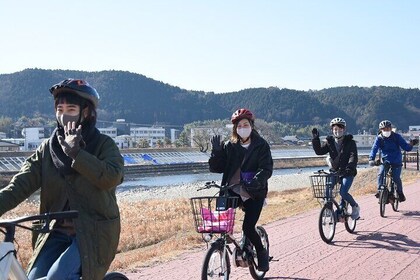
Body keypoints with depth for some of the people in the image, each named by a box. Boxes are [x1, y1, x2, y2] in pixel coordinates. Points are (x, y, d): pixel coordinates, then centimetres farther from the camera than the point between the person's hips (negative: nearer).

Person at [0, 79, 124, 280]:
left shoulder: (104, 145, -2)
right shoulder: (48, 147, 8)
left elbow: (112, 177, -22)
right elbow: (22, 183, -5)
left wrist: (75, 153, -23)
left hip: (92, 233, -4)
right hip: (57, 232, 4)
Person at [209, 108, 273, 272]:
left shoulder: (261, 145, -1)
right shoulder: (229, 146, 7)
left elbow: (266, 168, -12)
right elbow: (216, 168, 1)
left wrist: (256, 181, -30)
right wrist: (216, 151, -15)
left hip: (254, 193, -3)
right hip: (233, 191, 3)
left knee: (248, 227, -10)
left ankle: (262, 253, 18)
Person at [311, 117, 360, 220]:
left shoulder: (350, 142, -2)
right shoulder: (329, 142, 7)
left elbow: (353, 156, -14)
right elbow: (319, 151, -1)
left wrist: (350, 166, -33)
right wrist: (315, 139, -13)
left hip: (347, 173, -4)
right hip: (334, 172, 5)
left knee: (343, 192, -18)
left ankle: (355, 207, 9)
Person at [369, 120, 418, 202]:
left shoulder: (396, 137, -7)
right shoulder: (379, 138, -5)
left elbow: (406, 147, -7)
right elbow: (374, 149, -14)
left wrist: (410, 145, -29)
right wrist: (371, 159, -30)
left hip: (396, 162, -2)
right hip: (385, 161, 2)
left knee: (396, 178, -12)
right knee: (380, 175, -19)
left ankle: (400, 193, 9)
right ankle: (380, 191, -4)